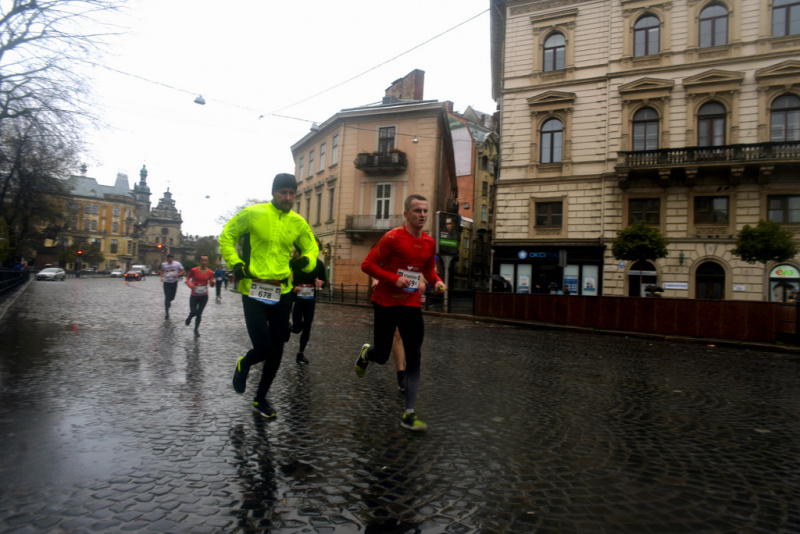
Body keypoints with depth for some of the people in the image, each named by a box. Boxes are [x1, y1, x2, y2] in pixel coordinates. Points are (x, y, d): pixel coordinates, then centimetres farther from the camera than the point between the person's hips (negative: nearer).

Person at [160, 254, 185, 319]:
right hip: (166, 282, 0)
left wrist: (177, 275, -18)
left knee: (172, 297, 9)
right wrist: (162, 277, 0)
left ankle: (169, 301, 49)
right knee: (167, 298, -7)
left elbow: (183, 271, -1)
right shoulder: (163, 264, 0)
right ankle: (166, 313, 0)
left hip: (174, 282, 0)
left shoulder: (177, 264, -5)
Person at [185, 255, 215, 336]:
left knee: (199, 313, 8)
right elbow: (188, 277, 6)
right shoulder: (194, 270, -10)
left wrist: (212, 283, -24)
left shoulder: (210, 272, -5)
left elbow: (211, 285, -1)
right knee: (193, 312, -5)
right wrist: (190, 284, -13)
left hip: (204, 296, 1)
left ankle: (196, 329, 25)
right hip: (194, 296, -1)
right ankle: (189, 318, 33)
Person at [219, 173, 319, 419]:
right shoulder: (252, 213, -5)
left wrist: (305, 261, -7)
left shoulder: (298, 223, 5)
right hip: (254, 291, -4)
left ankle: (260, 399, 31)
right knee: (263, 347, -12)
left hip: (282, 292, 4)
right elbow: (226, 237, 6)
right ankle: (243, 364, 27)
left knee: (277, 350, 9)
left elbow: (312, 250, 15)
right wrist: (235, 263, -6)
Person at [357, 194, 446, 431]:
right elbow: (367, 264, -11)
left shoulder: (429, 243, 6)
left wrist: (437, 281, 0)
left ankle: (409, 414, 2)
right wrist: (394, 279, -22)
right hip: (386, 304, -4)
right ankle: (366, 353, 47)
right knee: (382, 356, 8)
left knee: (414, 358, -3)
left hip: (412, 305, 4)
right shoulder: (393, 238, -12)